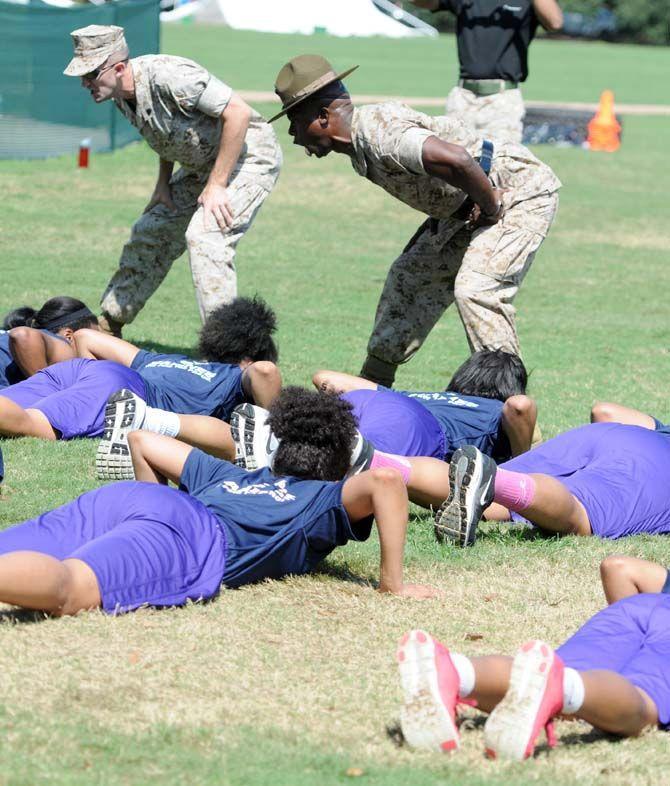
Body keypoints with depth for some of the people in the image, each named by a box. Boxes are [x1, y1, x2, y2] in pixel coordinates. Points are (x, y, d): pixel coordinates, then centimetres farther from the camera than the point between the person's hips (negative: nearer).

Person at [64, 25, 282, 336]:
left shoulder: (167, 75, -31)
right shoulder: (120, 93, -3)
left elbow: (239, 112, -31)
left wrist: (217, 185, -28)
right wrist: (163, 183, 9)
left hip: (249, 154, -10)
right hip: (200, 164, 10)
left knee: (204, 236, -26)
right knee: (150, 233, 15)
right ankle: (110, 323, 30)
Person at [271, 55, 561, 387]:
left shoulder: (378, 133, -29)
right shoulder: (358, 141, 2)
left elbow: (454, 160, -43)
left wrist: (489, 205, -27)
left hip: (522, 189, -11)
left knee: (476, 288, -26)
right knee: (410, 276, 16)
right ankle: (374, 381, 29)